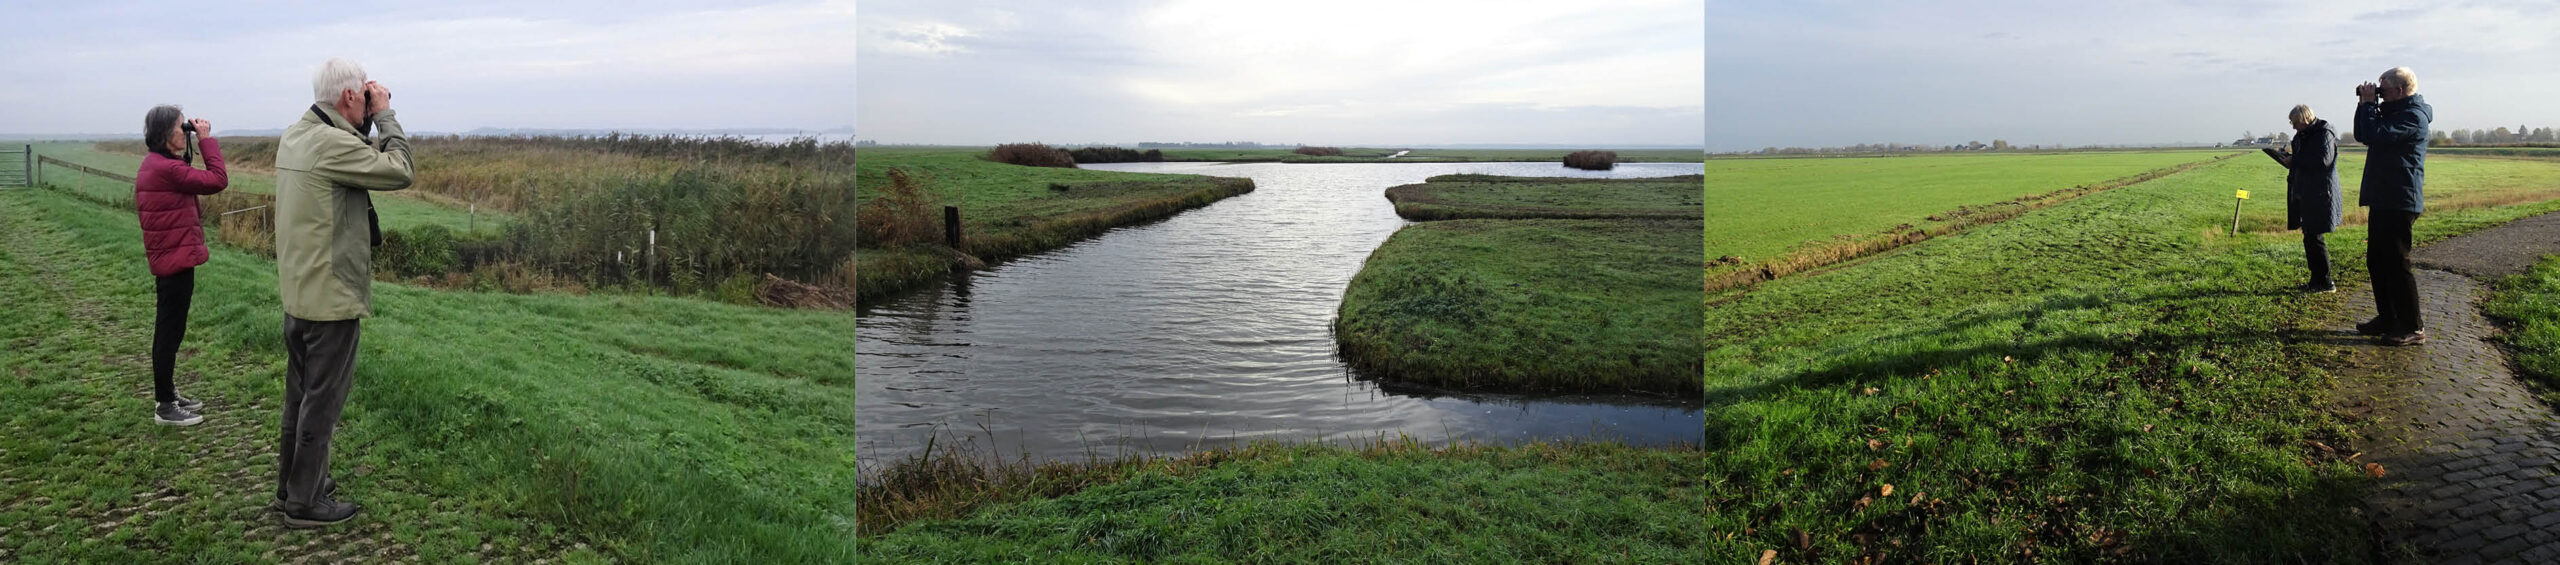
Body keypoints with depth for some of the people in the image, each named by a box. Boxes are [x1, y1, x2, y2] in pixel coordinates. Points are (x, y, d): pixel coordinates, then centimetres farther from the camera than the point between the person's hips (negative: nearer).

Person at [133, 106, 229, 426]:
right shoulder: (167, 169, -21)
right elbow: (218, 180, -18)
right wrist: (206, 139, -12)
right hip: (176, 261, -11)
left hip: (167, 259, 11)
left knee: (169, 330, 19)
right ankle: (165, 408, 6)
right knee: (170, 331, -2)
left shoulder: (156, 165, 12)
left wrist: (194, 146, 4)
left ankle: (168, 395, 31)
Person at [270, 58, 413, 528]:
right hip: (331, 296, -10)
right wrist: (386, 116, -9)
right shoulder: (332, 144, -22)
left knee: (301, 394, 20)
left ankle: (291, 485, 33)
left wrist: (369, 124, 3)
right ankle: (305, 502, 9)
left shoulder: (295, 136, 8)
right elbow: (401, 172, -18)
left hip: (298, 293, 10)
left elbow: (363, 160, 13)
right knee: (323, 400, 1)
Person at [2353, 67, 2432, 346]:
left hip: (2399, 202, -10)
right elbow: (2361, 135, 21)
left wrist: (2369, 104, -13)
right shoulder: (2395, 111, 17)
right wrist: (2364, 105, 8)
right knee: (2376, 260, 15)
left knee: (2396, 263, -8)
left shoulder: (2412, 116, -15)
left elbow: (2374, 135, -26)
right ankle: (2388, 318, 23)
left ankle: (2412, 328, -3)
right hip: (2384, 199, 10)